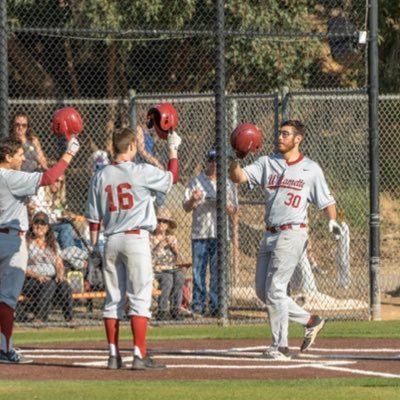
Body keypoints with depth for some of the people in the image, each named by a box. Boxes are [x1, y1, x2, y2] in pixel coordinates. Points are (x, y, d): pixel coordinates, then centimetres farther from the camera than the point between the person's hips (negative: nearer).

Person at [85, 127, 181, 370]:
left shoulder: (101, 177, 5)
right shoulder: (142, 172, -8)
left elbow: (94, 217, 7)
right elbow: (172, 178, 7)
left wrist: (95, 245, 16)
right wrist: (173, 150, 18)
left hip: (111, 241, 5)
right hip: (136, 238, -5)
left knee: (113, 299, 9)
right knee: (140, 298, -4)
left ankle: (114, 355, 9)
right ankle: (140, 355, -9)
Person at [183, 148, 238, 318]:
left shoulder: (228, 184, 12)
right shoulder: (196, 182, 8)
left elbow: (233, 210, 11)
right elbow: (186, 207, 5)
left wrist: (225, 204, -11)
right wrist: (193, 200, -17)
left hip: (220, 234, 1)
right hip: (200, 233, -1)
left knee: (218, 271, -2)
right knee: (198, 271, -3)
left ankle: (215, 306, 1)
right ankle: (197, 307, 0)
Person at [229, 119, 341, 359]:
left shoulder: (311, 169, 0)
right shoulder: (267, 163, 10)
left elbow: (327, 201, 3)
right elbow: (238, 177, -1)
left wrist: (332, 220, -16)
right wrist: (235, 160, -21)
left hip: (292, 233, -6)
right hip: (270, 235, 6)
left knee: (275, 290, -10)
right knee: (262, 291, 8)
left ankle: (281, 346, -3)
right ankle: (310, 321, 20)